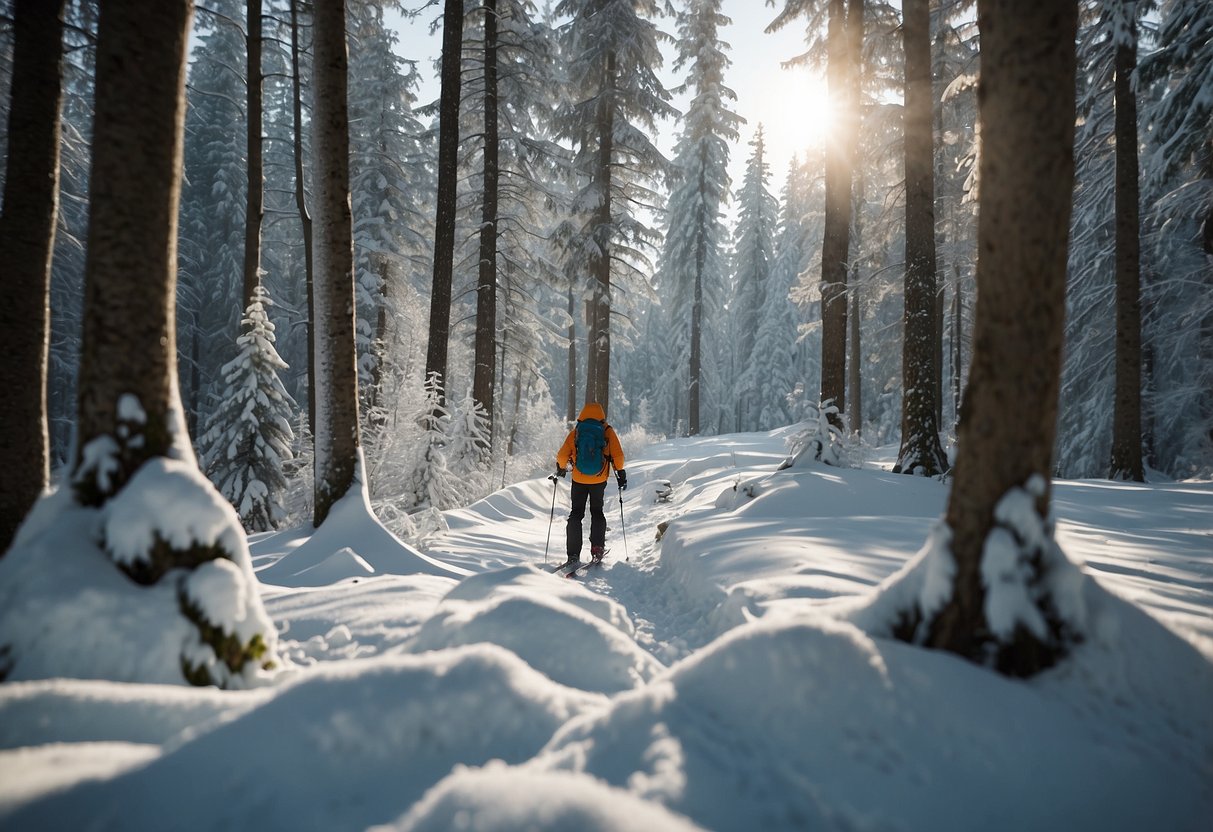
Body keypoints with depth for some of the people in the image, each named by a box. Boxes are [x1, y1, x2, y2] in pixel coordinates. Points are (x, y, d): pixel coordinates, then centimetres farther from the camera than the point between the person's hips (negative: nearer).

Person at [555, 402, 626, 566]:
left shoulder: (575, 432, -1)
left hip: (579, 480, 0)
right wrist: (621, 473, 8)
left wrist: (561, 469, 16)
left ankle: (573, 554, 0)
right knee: (597, 513, 18)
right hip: (599, 480, 0)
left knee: (576, 514, 9)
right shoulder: (607, 431, -2)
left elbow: (562, 456, -3)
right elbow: (618, 455, -5)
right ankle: (597, 549, 7)